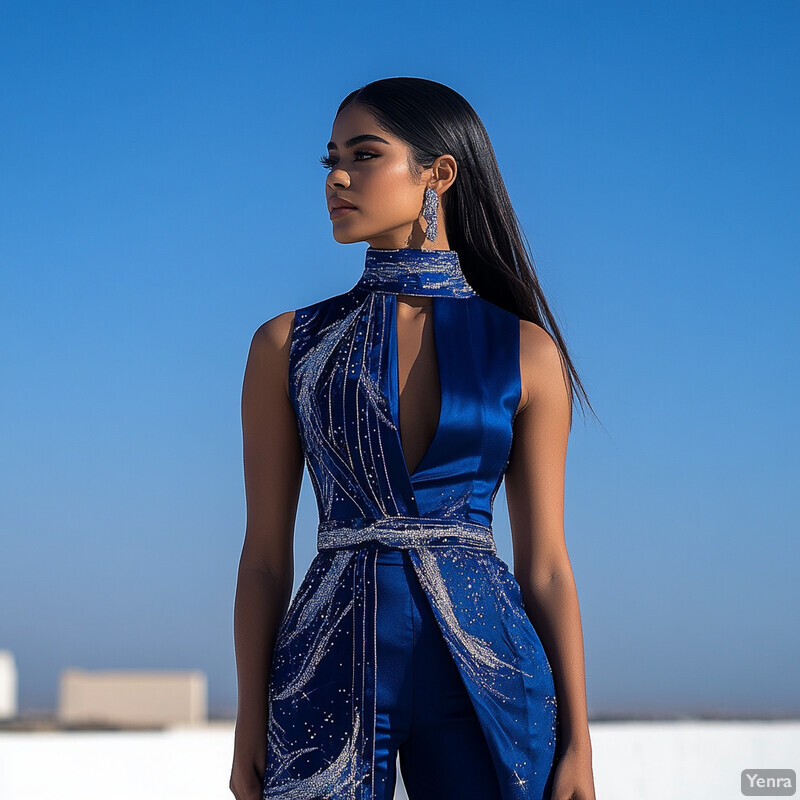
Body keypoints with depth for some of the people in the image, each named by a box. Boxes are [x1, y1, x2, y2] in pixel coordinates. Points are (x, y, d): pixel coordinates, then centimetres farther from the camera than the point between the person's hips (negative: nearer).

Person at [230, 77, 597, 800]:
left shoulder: (527, 352, 5)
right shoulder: (288, 346, 6)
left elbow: (546, 566, 6)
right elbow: (265, 557, 7)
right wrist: (249, 735, 2)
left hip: (485, 666, 0)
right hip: (334, 665, 0)